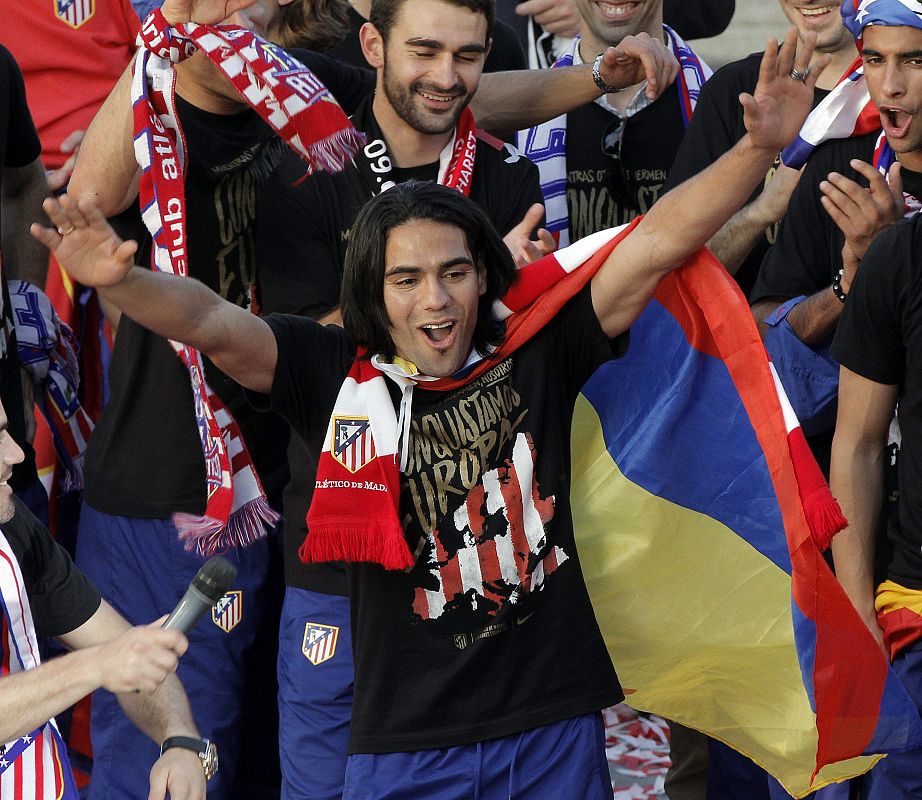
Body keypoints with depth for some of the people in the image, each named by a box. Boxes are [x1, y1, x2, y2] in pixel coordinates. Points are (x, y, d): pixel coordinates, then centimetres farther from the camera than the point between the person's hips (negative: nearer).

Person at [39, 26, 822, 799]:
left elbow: (658, 244, -3)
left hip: (554, 728, 1)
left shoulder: (536, 354, 2)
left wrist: (758, 148, -14)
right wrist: (123, 280, -32)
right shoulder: (340, 373, -1)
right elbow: (213, 323, -13)